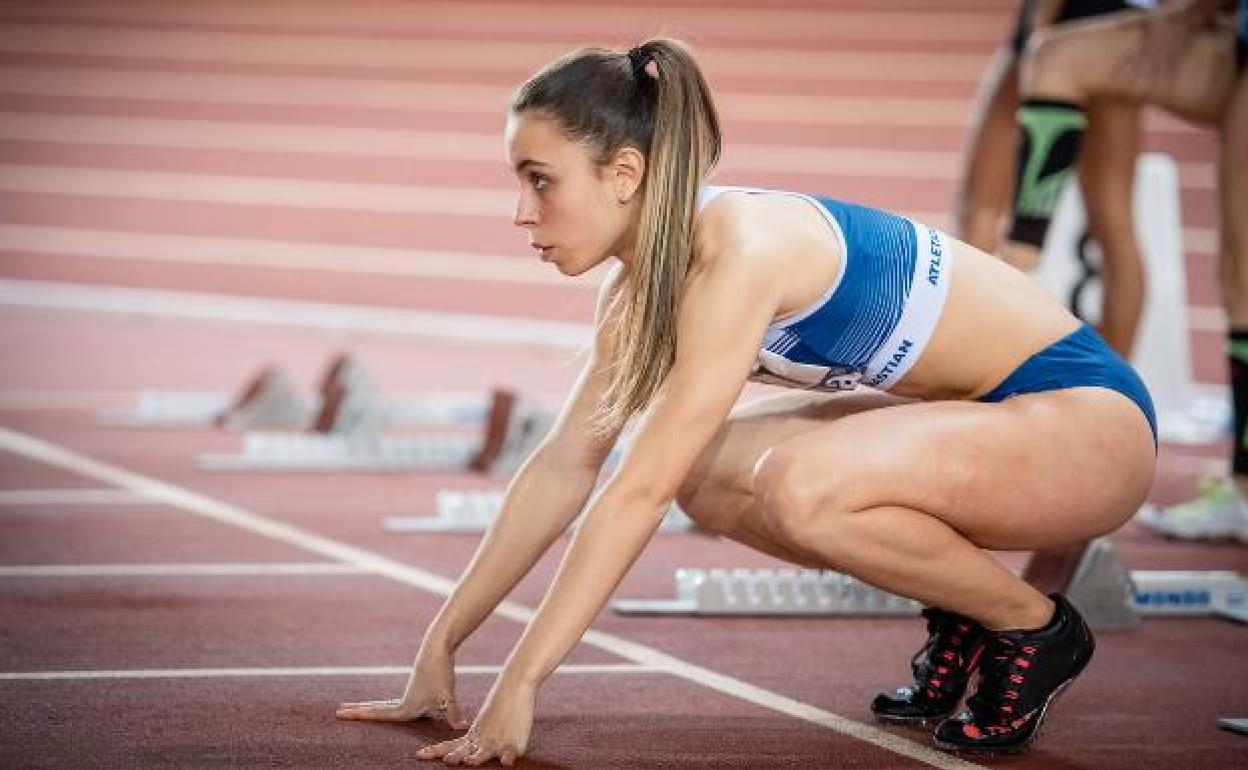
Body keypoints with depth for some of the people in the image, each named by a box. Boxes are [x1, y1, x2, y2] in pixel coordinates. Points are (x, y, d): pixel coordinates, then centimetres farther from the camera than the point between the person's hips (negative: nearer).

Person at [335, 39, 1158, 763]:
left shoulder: (740, 248, -25)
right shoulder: (643, 284, 1)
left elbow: (640, 490, -28)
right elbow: (563, 467, 6)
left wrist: (520, 684, -27)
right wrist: (441, 645, 5)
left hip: (1089, 417, -9)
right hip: (989, 418, 9)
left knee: (801, 486, -31)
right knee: (707, 474, 0)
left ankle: (1034, 627, -6)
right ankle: (964, 606, 12)